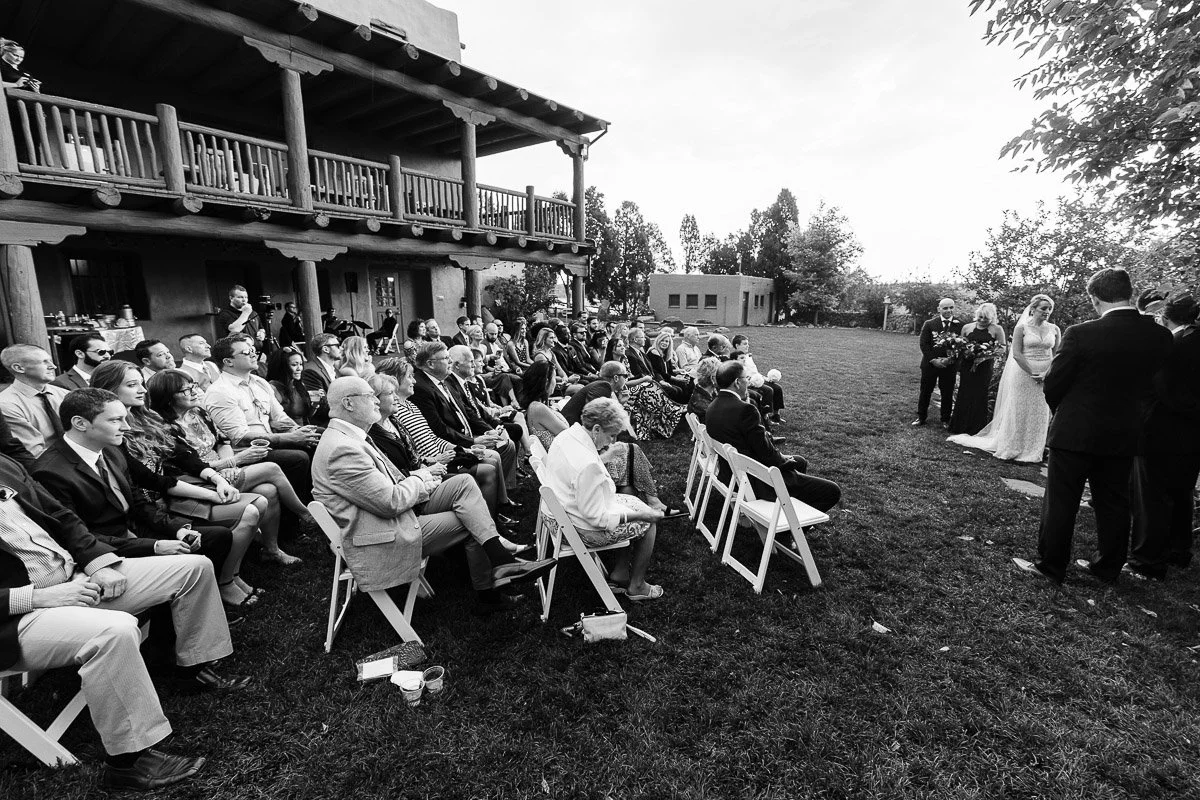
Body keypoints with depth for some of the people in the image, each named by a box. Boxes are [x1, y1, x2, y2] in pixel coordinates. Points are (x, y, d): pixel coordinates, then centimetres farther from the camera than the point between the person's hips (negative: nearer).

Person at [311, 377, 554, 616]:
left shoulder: (348, 438, 10)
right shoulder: (342, 450, -24)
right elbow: (392, 502, -24)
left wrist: (419, 477, 1)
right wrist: (419, 478, -6)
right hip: (379, 542, -9)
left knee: (464, 482, -5)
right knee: (470, 521, -9)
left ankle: (501, 562, -6)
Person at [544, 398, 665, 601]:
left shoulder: (565, 435, -6)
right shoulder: (588, 464, -35)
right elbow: (597, 518, -27)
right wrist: (640, 515, -19)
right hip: (584, 530, -9)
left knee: (635, 502, 20)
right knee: (648, 523, 9)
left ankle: (618, 575, 26)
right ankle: (636, 587, 27)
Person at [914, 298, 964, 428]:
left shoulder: (960, 325, -2)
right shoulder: (929, 324, -1)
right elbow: (923, 343, -3)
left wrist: (951, 359, -14)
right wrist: (933, 359, -12)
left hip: (949, 365, 0)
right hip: (930, 363, 0)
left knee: (947, 394, 7)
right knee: (925, 391, 8)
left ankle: (945, 420, 20)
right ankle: (921, 417, 20)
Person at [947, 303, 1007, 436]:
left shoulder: (997, 329, 0)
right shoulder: (967, 327, 6)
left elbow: (1002, 348, -3)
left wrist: (986, 356, -14)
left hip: (984, 367, -2)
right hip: (967, 365, 2)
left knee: (979, 396, 2)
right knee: (964, 395, 3)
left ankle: (976, 428, 14)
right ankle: (960, 426, 13)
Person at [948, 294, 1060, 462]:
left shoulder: (1054, 329, 6)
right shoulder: (1022, 327, -4)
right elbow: (1016, 354, -10)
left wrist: (1048, 374, -8)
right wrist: (1033, 374, -15)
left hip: (1047, 377, 3)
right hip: (1023, 373, -3)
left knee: (1041, 413, 8)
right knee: (1019, 411, 3)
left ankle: (1035, 450, 21)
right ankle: (1013, 448, 15)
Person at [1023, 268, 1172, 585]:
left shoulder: (1080, 334, -19)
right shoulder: (1160, 337, -4)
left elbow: (1052, 385, -12)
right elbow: (1150, 385, 5)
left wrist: (1060, 410, 7)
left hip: (1075, 432, -5)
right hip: (1124, 436, 5)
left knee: (1060, 503, 6)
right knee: (1113, 504, 17)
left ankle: (1051, 566, 16)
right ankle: (1108, 568, 31)